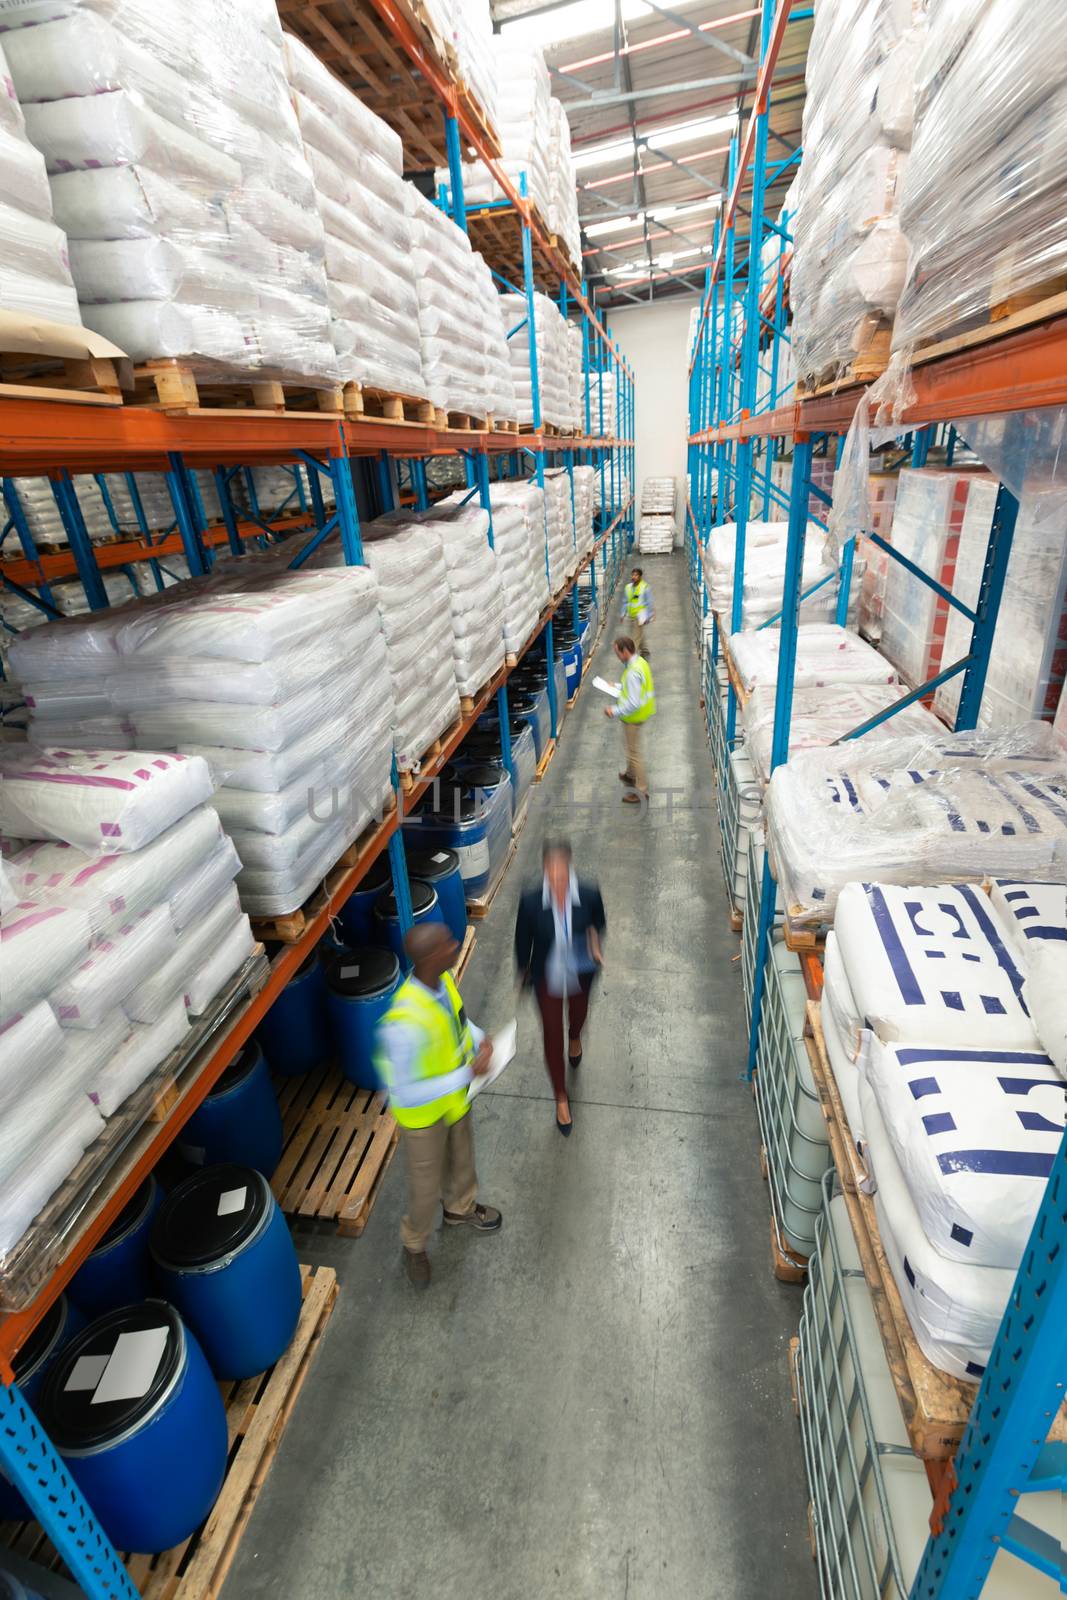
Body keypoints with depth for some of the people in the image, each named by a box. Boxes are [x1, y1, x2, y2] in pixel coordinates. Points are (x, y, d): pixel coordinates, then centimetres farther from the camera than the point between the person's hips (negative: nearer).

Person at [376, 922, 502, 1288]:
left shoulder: (441, 978, -20)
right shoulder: (406, 1023, -44)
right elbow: (406, 1094, -34)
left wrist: (478, 1037, -14)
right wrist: (467, 1074, -32)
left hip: (455, 1096, 6)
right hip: (423, 1113, -6)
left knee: (460, 1157, 31)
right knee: (426, 1185, 19)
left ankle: (461, 1208, 63)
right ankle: (414, 1244, 51)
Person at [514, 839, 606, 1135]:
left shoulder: (589, 895, -26)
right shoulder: (531, 901, -28)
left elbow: (598, 923, -2)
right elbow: (523, 939, -9)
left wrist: (595, 946, -16)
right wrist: (523, 973, 3)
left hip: (580, 974, 2)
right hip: (547, 976, -2)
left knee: (578, 1013, 31)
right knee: (552, 1034, 10)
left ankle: (575, 1038, 70)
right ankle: (561, 1098, 34)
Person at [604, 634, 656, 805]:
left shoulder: (633, 672, -30)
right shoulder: (640, 661, 1)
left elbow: (633, 703, -32)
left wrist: (615, 711, -25)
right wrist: (619, 687, 12)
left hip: (634, 718, -10)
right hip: (640, 714, 10)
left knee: (635, 753, 3)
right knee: (630, 747, 29)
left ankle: (641, 791, 14)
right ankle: (631, 775, 51)